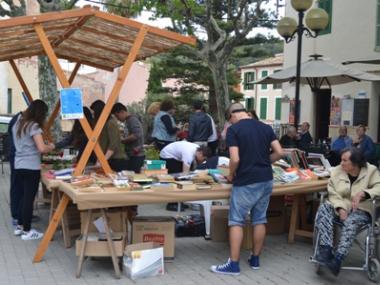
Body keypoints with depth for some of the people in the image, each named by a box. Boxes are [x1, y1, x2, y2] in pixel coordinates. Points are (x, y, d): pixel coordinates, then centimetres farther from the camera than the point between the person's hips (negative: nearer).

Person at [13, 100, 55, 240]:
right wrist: (51, 146, -2)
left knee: (21, 197, 16)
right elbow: (42, 148, -23)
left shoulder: (18, 123, 13)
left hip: (18, 166, 8)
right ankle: (27, 231, 4)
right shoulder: (34, 126, -14)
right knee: (29, 198, -2)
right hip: (31, 167, -8)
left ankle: (19, 227, 24)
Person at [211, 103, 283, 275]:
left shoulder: (233, 129, -9)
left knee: (236, 222, 1)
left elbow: (235, 159, -18)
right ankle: (255, 259, 23)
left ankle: (233, 264, 1)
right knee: (260, 220, 13)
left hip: (246, 182, -6)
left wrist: (231, 175, 0)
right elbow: (279, 153, 3)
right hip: (266, 180, 6)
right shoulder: (265, 127, 7)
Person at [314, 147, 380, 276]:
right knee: (323, 208, -28)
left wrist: (362, 193, -30)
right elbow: (333, 194, -4)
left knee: (351, 221, -37)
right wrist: (340, 208, -22)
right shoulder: (337, 171, 3)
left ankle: (338, 258, -45)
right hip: (340, 207, 3)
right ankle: (326, 250, -37)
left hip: (361, 211, -3)